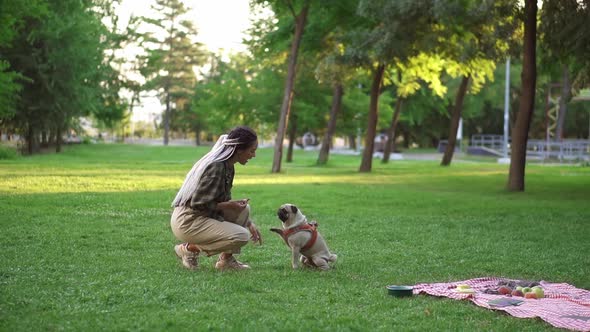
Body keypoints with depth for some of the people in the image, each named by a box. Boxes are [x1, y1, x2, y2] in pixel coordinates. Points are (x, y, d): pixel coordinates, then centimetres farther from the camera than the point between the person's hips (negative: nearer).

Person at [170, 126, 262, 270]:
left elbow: (224, 200, 16)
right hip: (187, 222, -9)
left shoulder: (227, 165, 6)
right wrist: (228, 205, -15)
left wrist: (249, 223, 9)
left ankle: (226, 259, 10)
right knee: (241, 236, -16)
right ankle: (190, 248, -3)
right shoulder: (216, 166, -23)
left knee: (244, 210, 8)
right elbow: (197, 203, -22)